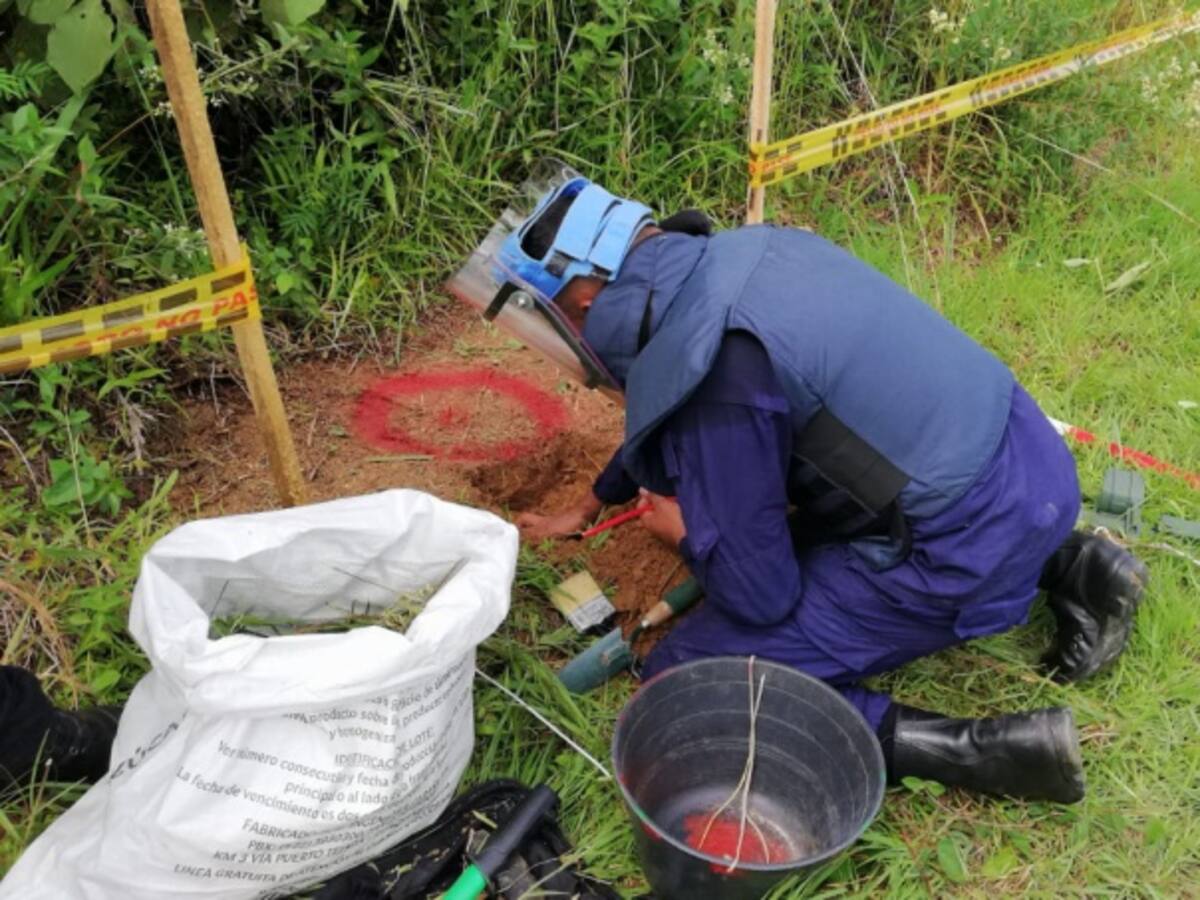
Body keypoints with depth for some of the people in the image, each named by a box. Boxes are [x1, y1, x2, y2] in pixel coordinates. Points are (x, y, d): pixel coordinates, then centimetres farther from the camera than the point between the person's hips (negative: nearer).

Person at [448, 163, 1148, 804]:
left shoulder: (709, 376, -24)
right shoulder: (732, 253, 4)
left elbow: (759, 595, -16)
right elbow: (665, 421, 23)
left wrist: (682, 530, 4)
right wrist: (590, 506, 35)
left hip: (968, 545, -8)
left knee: (685, 681, -4)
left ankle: (975, 749, -9)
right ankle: (1066, 563, 23)